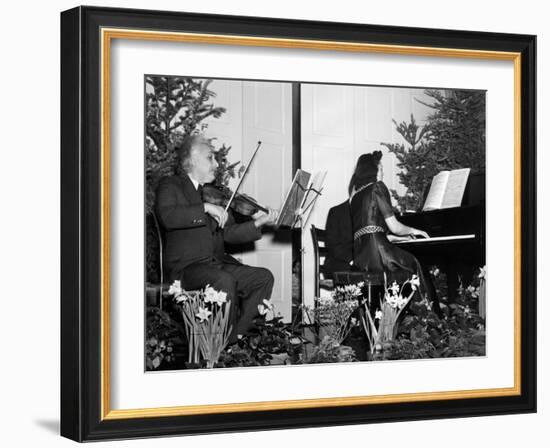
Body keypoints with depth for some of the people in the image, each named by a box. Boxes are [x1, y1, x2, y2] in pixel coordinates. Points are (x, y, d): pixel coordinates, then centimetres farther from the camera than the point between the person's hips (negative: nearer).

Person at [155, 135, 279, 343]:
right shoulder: (171, 186, 2)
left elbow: (229, 233, 11)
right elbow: (167, 217, -20)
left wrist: (257, 223, -5)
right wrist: (205, 208, -22)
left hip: (218, 263, 7)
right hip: (185, 267, -7)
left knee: (263, 277, -10)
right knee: (224, 280, -33)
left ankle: (235, 338, -8)